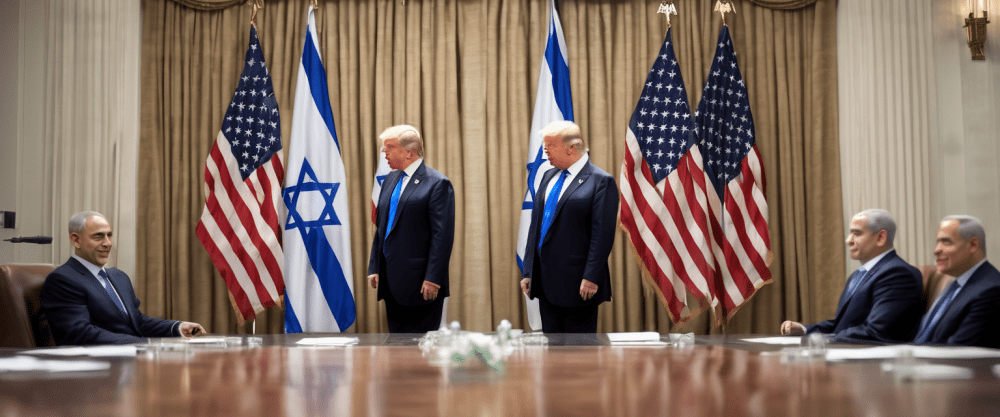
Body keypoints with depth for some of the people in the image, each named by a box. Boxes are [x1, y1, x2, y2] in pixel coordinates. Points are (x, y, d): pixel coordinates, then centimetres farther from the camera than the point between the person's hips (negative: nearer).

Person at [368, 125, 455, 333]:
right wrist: (374, 268, 12)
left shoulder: (437, 183, -9)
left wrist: (433, 279, -18)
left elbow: (443, 235, -14)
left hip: (419, 282, -7)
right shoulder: (390, 180, 15)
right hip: (392, 281, 7)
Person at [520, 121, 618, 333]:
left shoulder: (601, 181, -8)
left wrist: (591, 278, -17)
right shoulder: (548, 177, 14)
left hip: (577, 283, -7)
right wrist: (528, 272, 11)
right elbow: (535, 225, 15)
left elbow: (603, 234, -13)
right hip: (547, 282, 7)